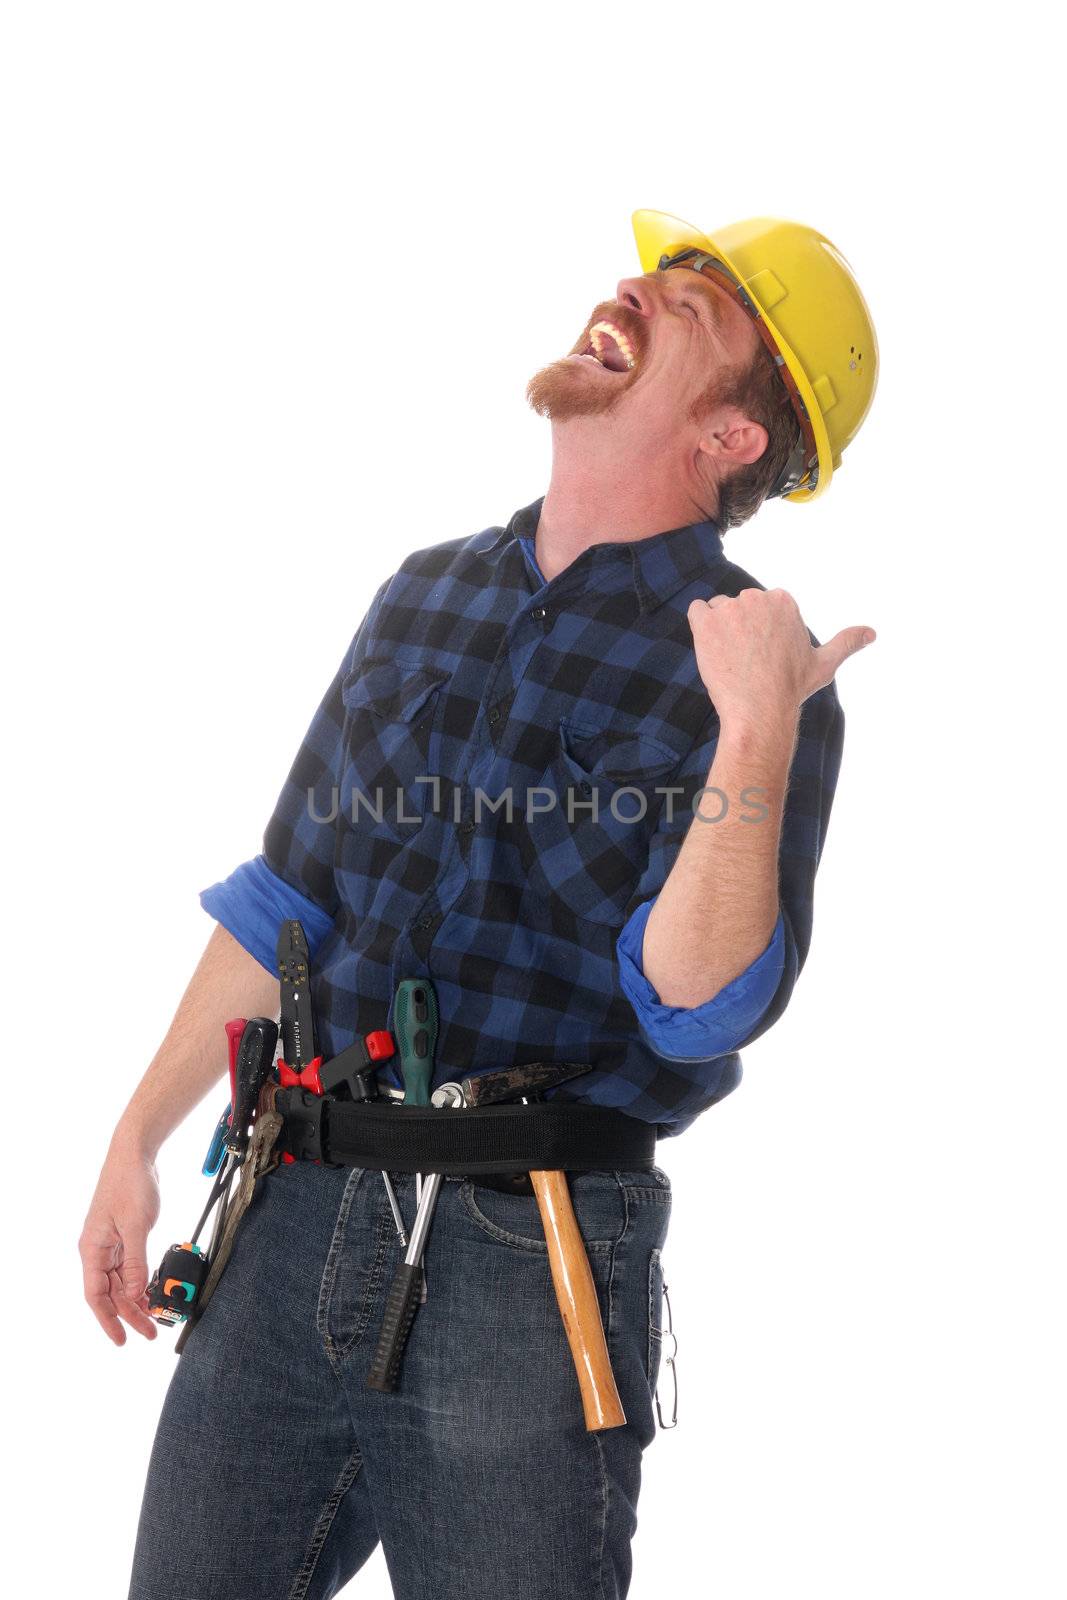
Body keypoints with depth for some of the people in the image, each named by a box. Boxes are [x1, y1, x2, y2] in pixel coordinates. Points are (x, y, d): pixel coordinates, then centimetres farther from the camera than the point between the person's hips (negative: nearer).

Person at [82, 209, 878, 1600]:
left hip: (523, 1273, -5)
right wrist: (136, 1141, 15)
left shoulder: (755, 672, -6)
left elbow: (701, 1006, -18)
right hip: (292, 1226, 5)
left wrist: (757, 733, -28)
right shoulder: (427, 594, 10)